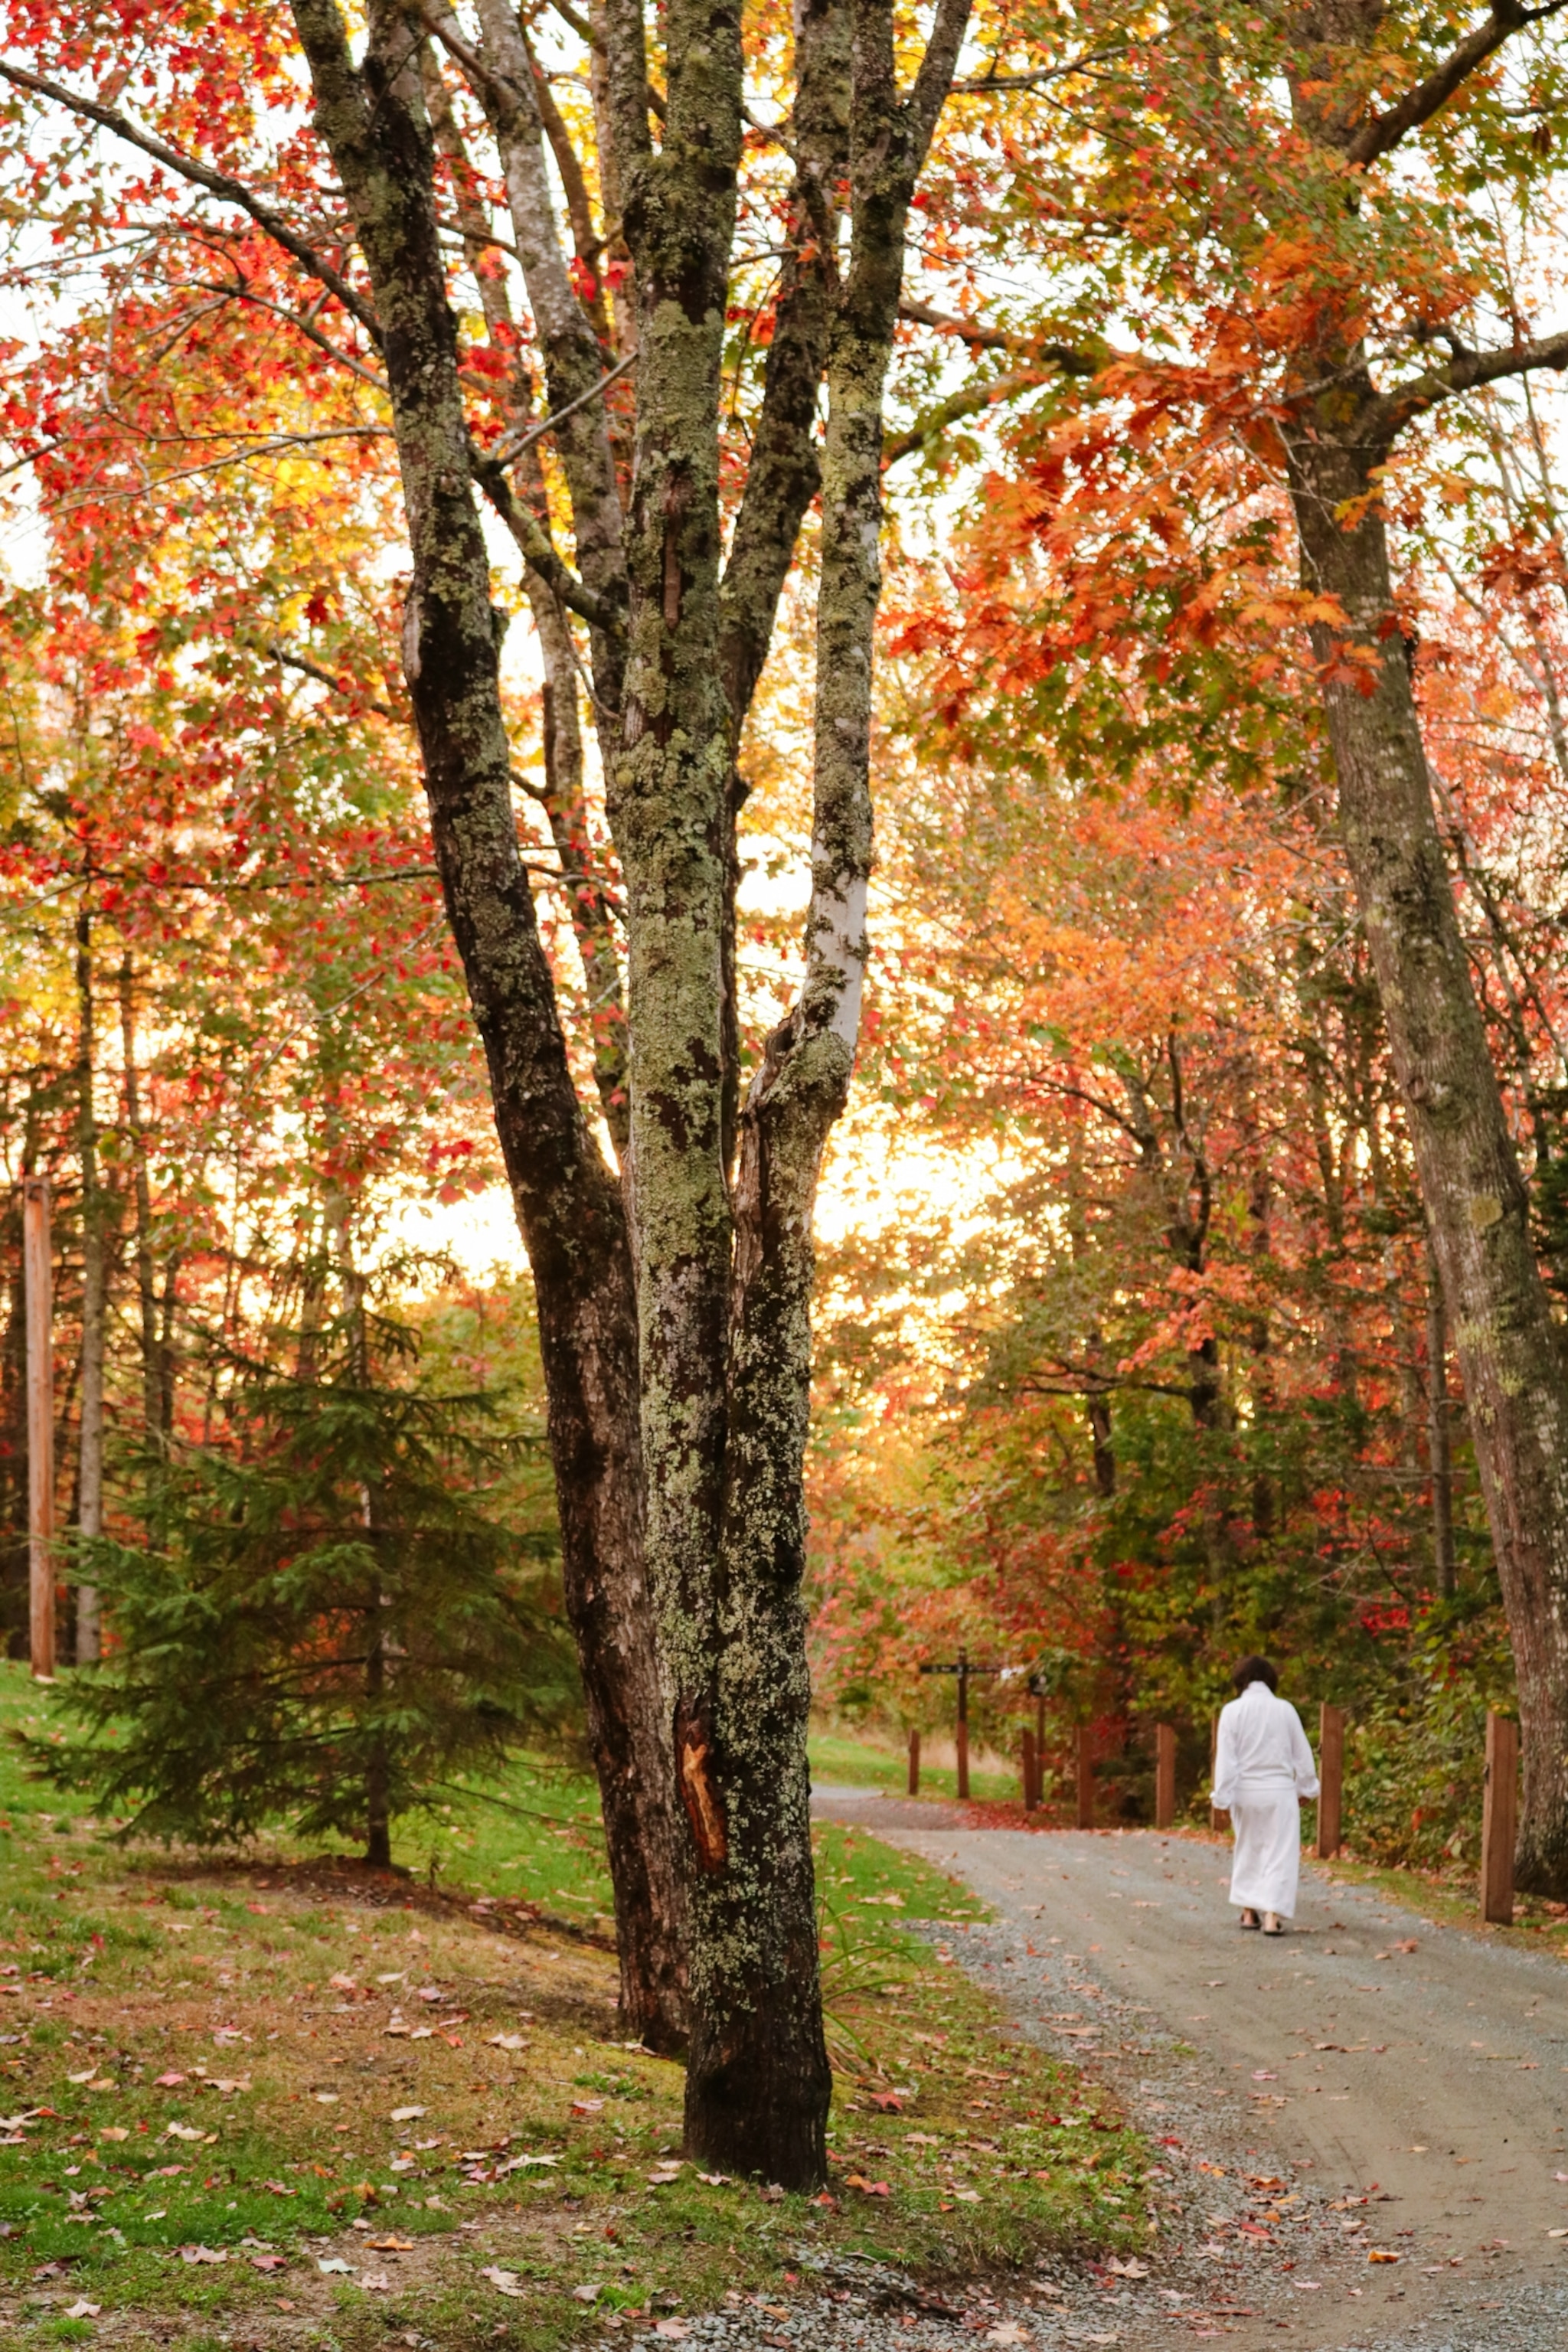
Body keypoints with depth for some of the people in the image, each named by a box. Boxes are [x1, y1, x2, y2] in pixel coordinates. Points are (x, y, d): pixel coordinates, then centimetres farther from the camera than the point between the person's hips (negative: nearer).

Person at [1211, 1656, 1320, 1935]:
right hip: (1279, 1790, -1)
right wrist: (1305, 1787, 18)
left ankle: (1249, 1912, 22)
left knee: (1248, 1849, 18)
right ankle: (1273, 1916, -8)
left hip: (1245, 1790, 1)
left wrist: (1222, 1796, -1)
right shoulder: (1285, 1710, -3)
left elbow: (1225, 1757, -7)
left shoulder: (1232, 1711, -6)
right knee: (1281, 1854, 2)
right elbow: (1302, 1753, 5)